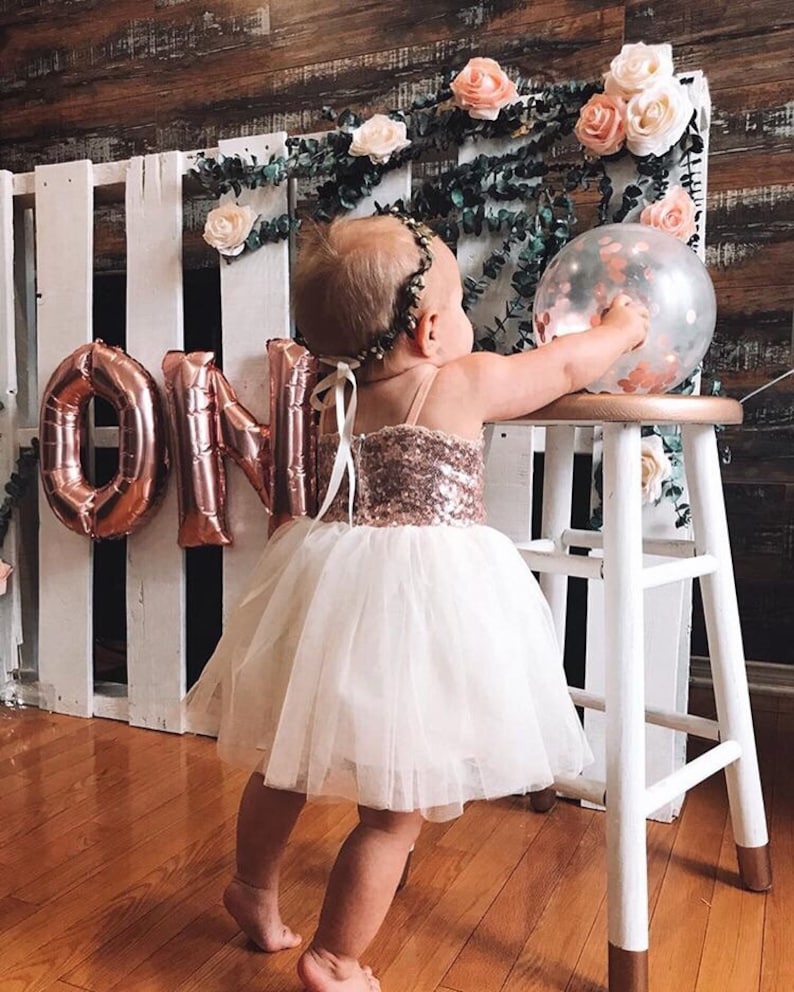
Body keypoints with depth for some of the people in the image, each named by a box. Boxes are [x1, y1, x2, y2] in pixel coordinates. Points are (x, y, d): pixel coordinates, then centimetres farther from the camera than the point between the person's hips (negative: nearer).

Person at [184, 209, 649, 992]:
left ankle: (254, 888, 45)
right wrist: (621, 330, 32)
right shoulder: (466, 384, -5)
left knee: (288, 761, 24)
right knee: (396, 808, 9)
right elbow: (570, 367, 11)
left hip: (332, 590, 7)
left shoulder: (337, 396, 10)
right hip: (418, 602, -6)